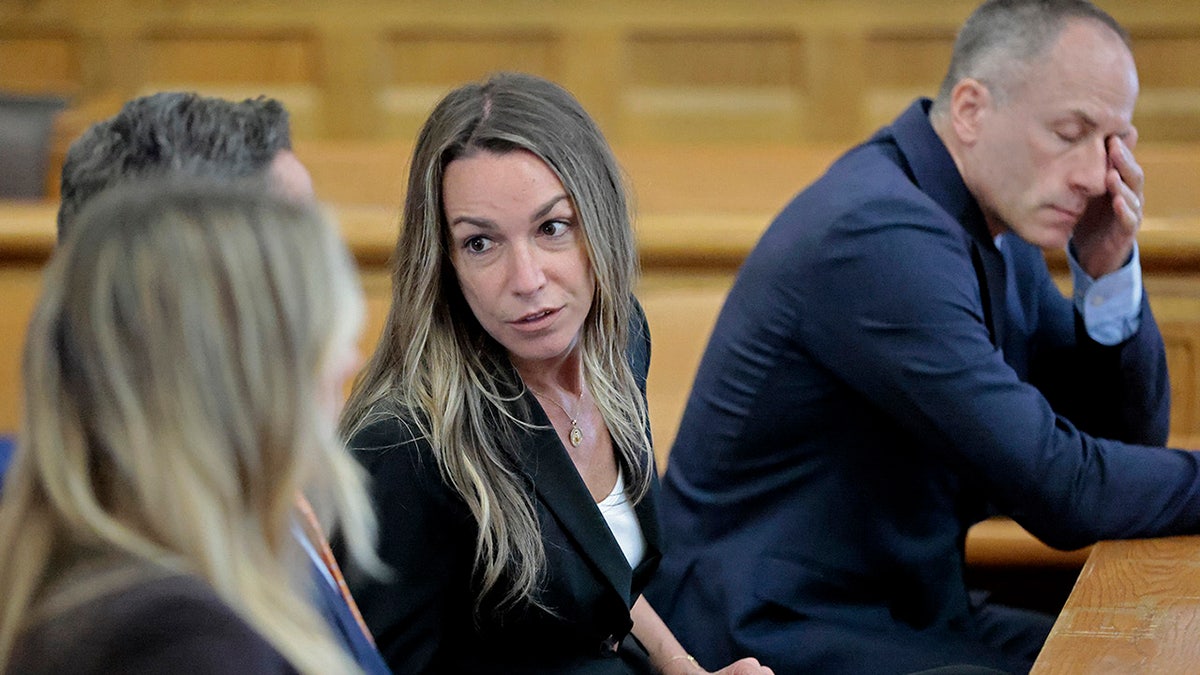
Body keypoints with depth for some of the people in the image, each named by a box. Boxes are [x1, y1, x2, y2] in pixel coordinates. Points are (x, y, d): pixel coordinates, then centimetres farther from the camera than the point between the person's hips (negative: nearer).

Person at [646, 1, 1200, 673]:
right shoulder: (882, 234, -23)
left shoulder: (999, 220, 6)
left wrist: (1110, 271, -4)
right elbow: (1059, 489, -24)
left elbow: (1127, 431, 12)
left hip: (904, 609, 9)